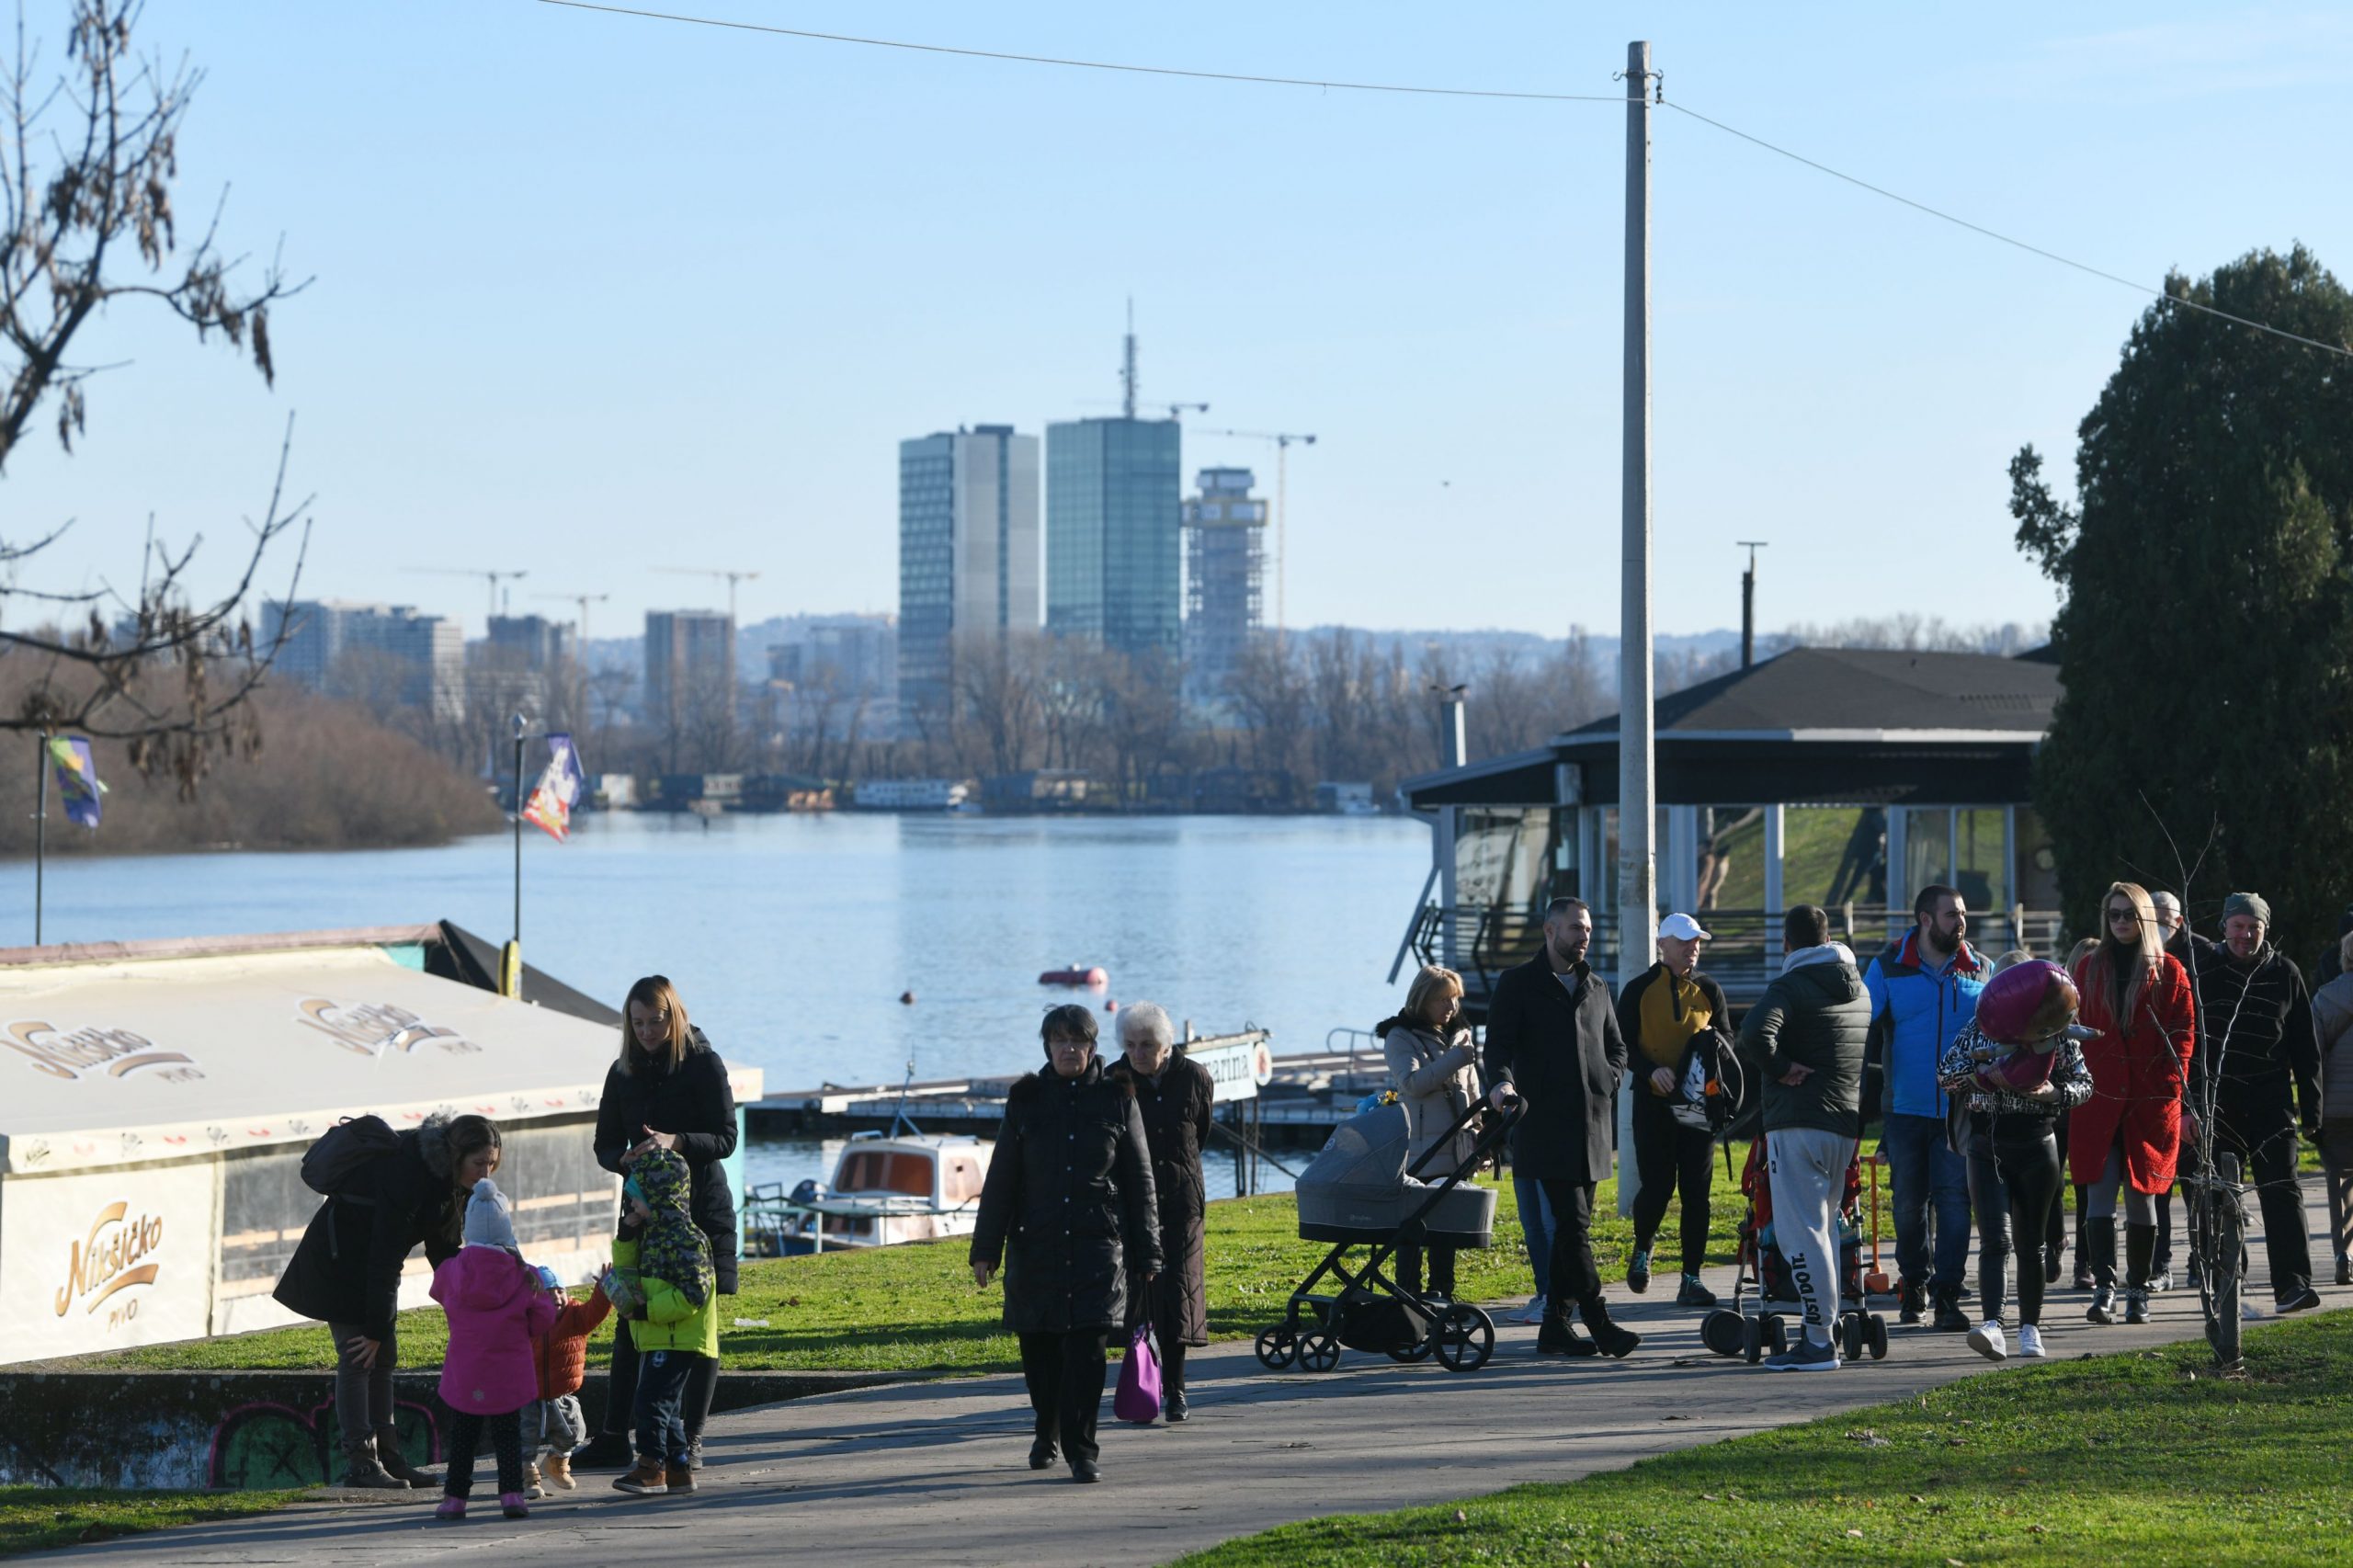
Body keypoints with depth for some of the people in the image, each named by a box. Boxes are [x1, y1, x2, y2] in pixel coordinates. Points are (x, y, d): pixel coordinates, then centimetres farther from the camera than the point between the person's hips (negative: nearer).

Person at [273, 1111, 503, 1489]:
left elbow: (442, 1245, 6)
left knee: (384, 1355, 8)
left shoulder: (447, 1175, -5)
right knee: (358, 1357, -10)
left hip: (370, 1260, 9)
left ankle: (387, 1457, 11)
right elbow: (385, 1257, -30)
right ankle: (359, 1462, -7)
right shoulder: (407, 1174, -33)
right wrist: (375, 1329, -27)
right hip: (340, 1256, -9)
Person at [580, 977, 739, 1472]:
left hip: (701, 1209, -4)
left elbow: (725, 1139, -9)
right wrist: (625, 1160, -13)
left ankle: (692, 1440, 3)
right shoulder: (624, 1073, 8)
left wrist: (676, 1143, -26)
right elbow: (605, 1144, 10)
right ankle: (613, 1439, 6)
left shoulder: (704, 1065, -5)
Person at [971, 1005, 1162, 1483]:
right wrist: (985, 1249, 3)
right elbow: (1000, 1182, 8)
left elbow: (1140, 1183, 7)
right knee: (1039, 1349, 8)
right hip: (1036, 1246, 2)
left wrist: (1146, 1255, 5)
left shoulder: (1117, 1100, 4)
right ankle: (1046, 1434, 31)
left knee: (1087, 1349, -12)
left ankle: (1081, 1449, -8)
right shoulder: (1026, 1101, 6)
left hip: (1097, 1246, -2)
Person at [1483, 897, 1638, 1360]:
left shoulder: (1596, 987, 19)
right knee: (1573, 1225, -12)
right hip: (1545, 1125, -6)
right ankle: (1600, 1325, -14)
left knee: (1572, 1226, 6)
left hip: (1592, 1122, 6)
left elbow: (1616, 1047, 28)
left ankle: (1555, 1326, 10)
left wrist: (1608, 1082, 8)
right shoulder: (1519, 983, 2)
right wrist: (1501, 1082, -26)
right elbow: (1498, 1042, -6)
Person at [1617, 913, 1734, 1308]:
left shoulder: (1709, 991, 11)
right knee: (1656, 1188, -6)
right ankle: (1642, 1251, 24)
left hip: (1697, 1106, 3)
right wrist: (1652, 1070, -18)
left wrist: (1716, 1041, -10)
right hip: (1654, 1104, -3)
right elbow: (1623, 1044, -1)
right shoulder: (1640, 990, 2)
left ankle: (1691, 1279, 4)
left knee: (1696, 1194, -1)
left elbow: (1727, 1037, 15)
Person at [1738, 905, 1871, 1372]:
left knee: (1799, 1231, -7)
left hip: (1798, 1124, -8)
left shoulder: (1790, 987, -9)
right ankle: (1825, 1328, 17)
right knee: (1823, 1225, 16)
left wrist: (1780, 1068, -12)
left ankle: (1819, 1342, -11)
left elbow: (1755, 1033, -27)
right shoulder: (1859, 990, 17)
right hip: (1847, 1123, 8)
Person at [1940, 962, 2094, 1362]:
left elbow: (2084, 1083, 5)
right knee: (1994, 1239, -14)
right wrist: (1981, 1076, -17)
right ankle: (1992, 1326, -25)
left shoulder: (2061, 1036, -3)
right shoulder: (1979, 1028, -4)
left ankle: (2030, 1328, 19)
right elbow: (1945, 1074, 1)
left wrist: (2054, 1093, -15)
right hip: (1987, 1150, -1)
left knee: (2030, 1243, 8)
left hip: (2037, 1148, 1)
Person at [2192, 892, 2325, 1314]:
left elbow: (2305, 1046, 10)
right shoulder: (2202, 974, 3)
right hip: (2218, 1100, 0)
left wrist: (2311, 1107, 7)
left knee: (2282, 1190, -9)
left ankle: (2294, 1284, -15)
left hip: (2271, 1099, 0)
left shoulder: (2285, 974, 6)